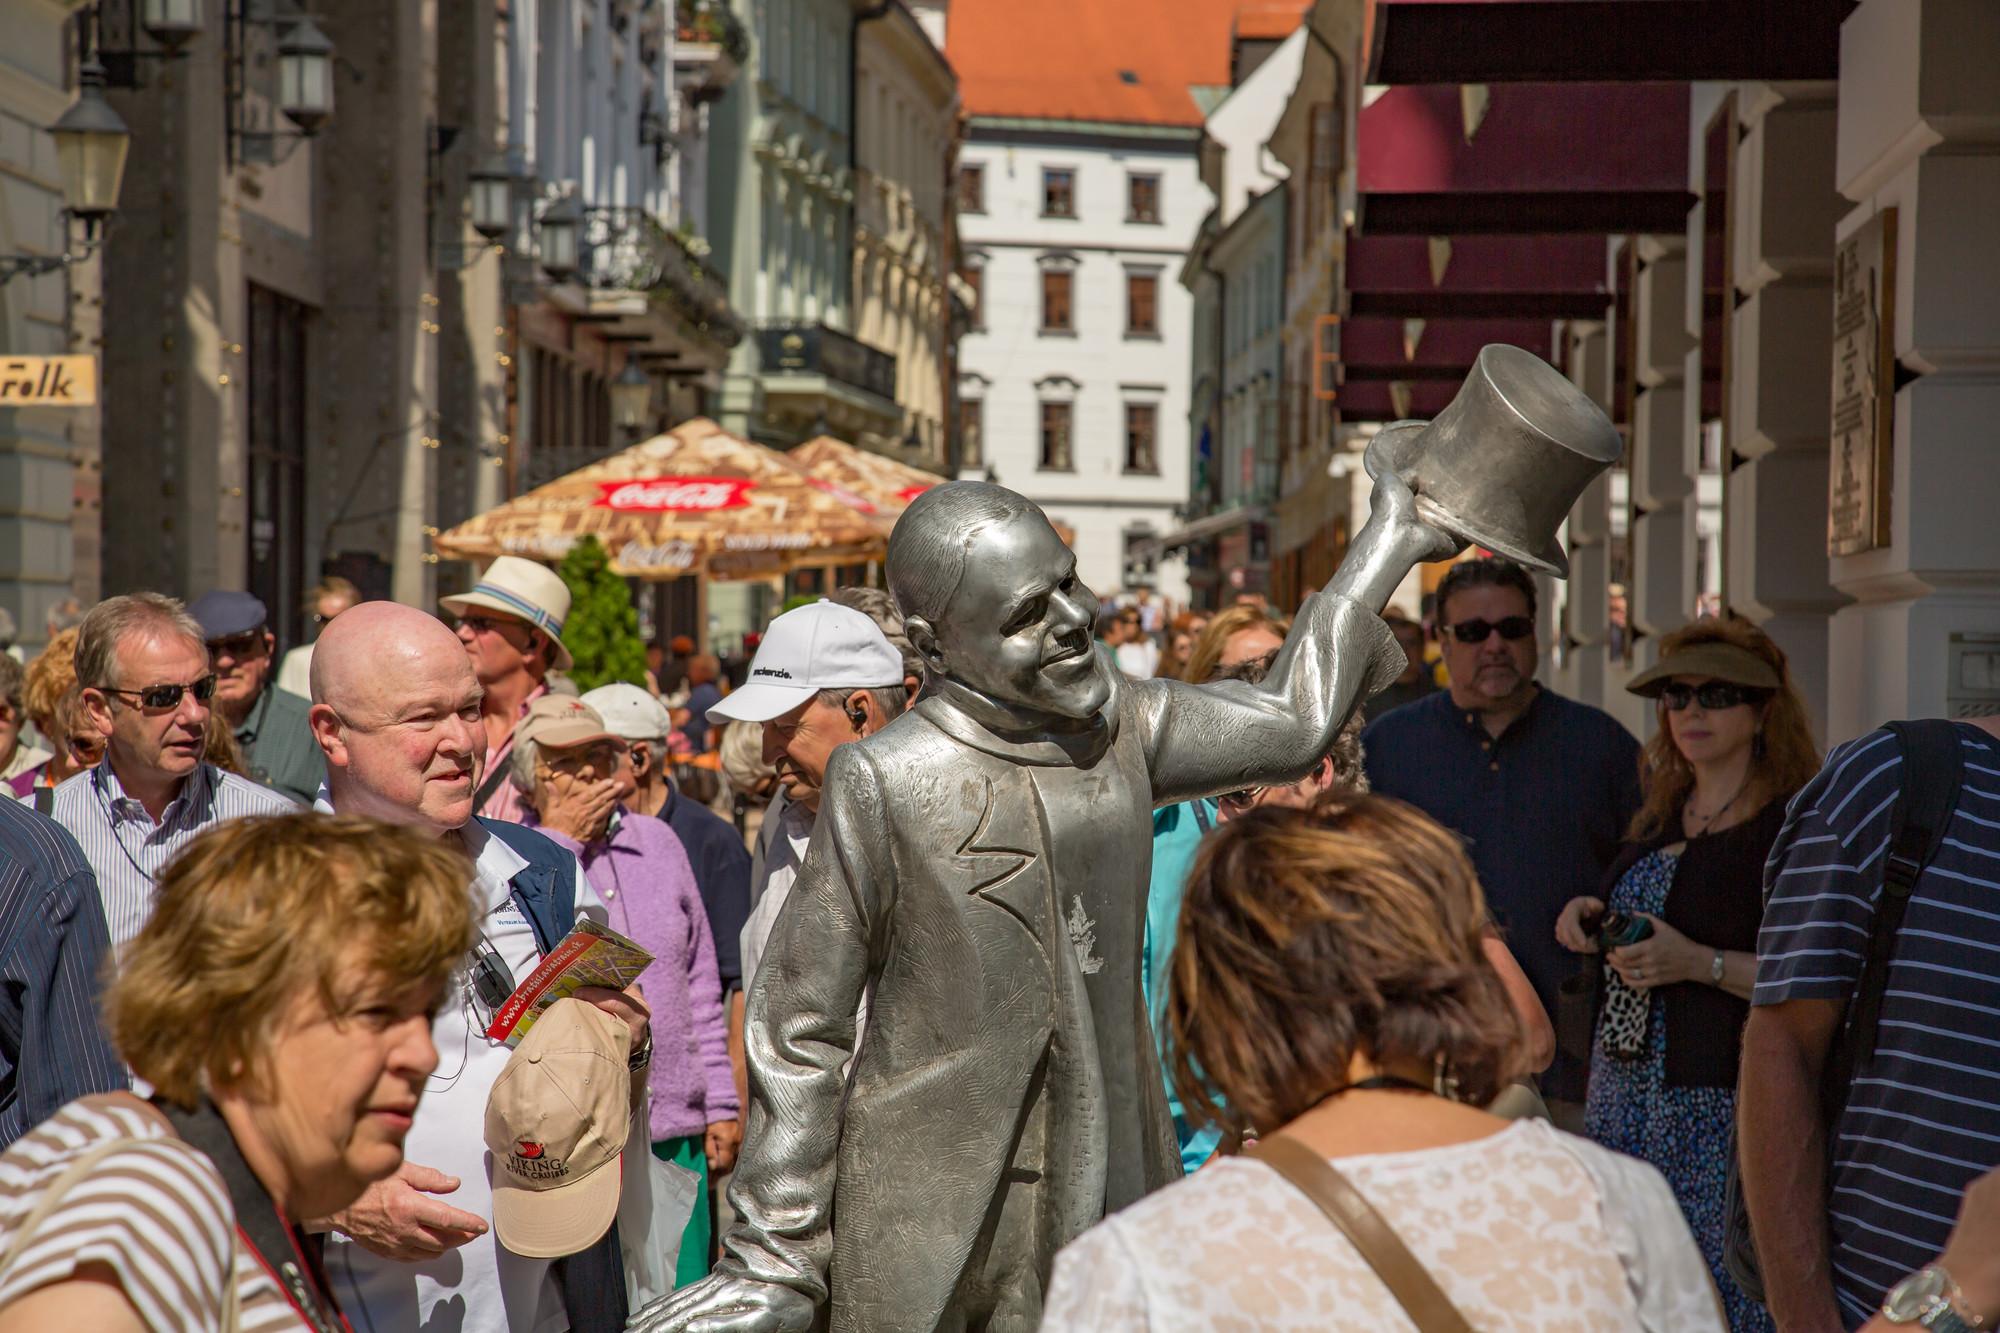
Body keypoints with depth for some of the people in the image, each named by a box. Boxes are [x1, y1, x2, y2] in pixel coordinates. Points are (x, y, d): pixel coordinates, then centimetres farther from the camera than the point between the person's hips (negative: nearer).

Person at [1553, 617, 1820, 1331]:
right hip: (1622, 1098, 7)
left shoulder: (1792, 826, -9)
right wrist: (1585, 916, 10)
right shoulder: (1659, 820, 16)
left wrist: (1701, 963, -22)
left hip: (1718, 1106, -7)